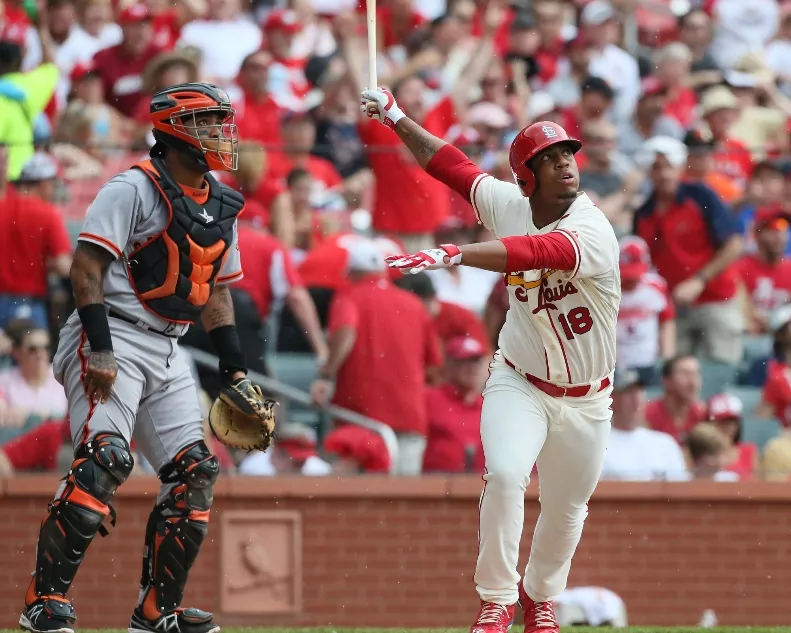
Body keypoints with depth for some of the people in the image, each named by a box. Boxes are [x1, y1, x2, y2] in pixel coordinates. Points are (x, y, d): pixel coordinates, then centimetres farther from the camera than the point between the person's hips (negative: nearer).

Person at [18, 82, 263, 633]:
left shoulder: (222, 206, 15)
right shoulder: (135, 189, -10)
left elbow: (215, 293, 23)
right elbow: (87, 267, -16)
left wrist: (236, 370, 17)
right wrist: (100, 349, -24)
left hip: (167, 351, 8)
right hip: (113, 339, -8)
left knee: (194, 472, 3)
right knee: (106, 459, -22)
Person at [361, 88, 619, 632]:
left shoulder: (593, 230, -25)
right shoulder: (508, 205, -9)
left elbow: (537, 251, -44)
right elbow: (449, 163, 5)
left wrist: (456, 256, -56)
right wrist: (397, 118, 0)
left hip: (585, 400, -1)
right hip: (520, 383, 1)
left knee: (567, 508, 12)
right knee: (505, 475, -24)